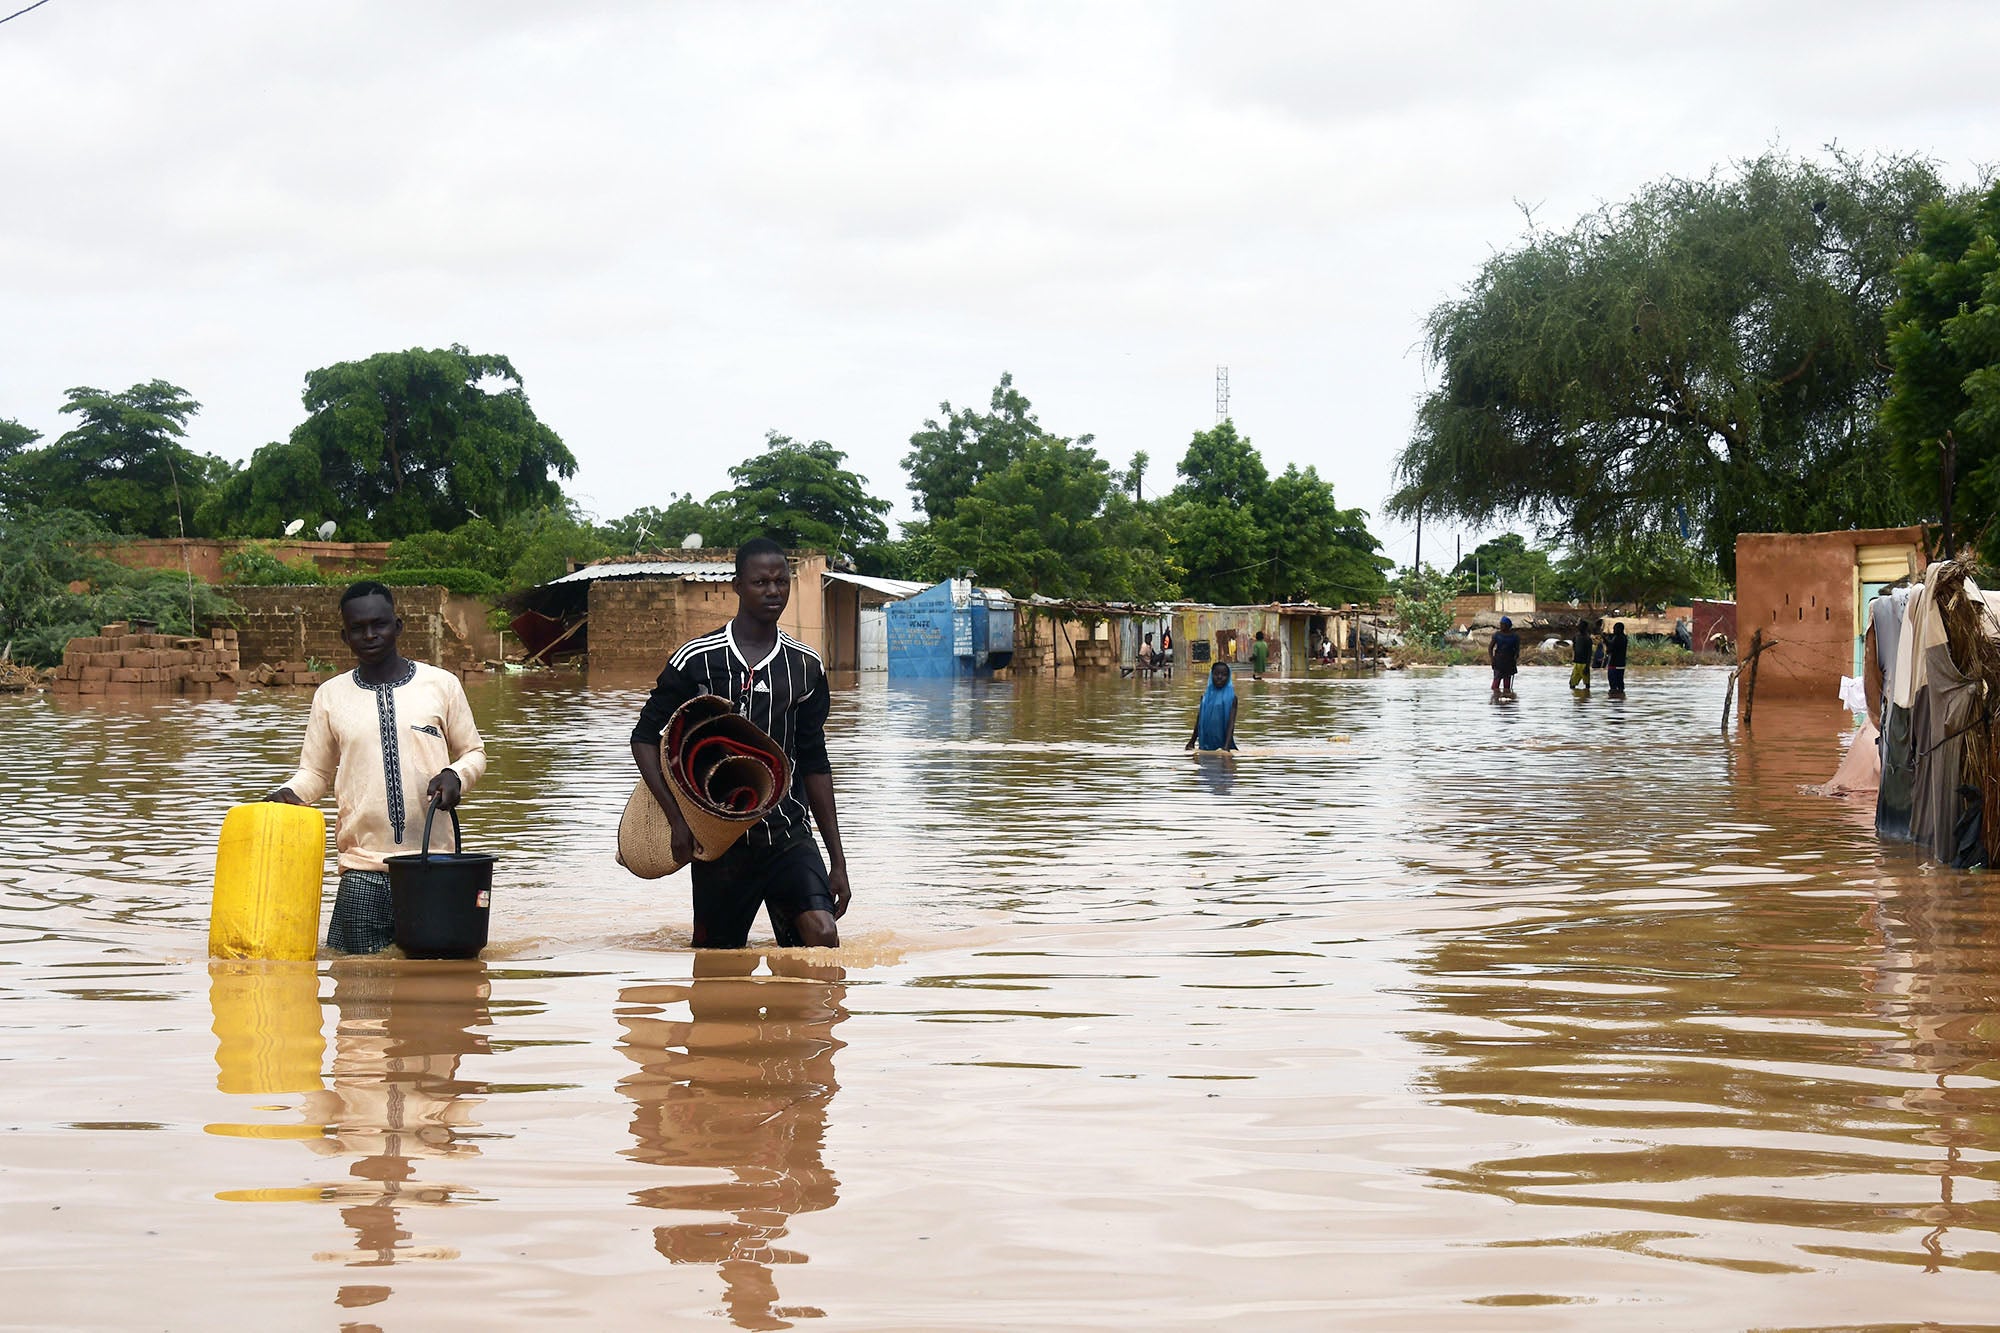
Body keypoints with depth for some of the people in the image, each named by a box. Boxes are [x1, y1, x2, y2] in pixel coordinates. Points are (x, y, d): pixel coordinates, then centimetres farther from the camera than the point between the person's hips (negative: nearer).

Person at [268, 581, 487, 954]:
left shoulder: (441, 684, 6)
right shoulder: (330, 696, 9)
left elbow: (473, 752, 14)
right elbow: (316, 771, 15)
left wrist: (455, 776, -8)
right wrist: (289, 793, -6)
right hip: (362, 870, 1)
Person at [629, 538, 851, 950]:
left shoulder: (806, 666, 8)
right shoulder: (697, 660, -2)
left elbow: (814, 763, 13)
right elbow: (645, 735, 3)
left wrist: (837, 859, 11)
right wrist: (678, 820, -9)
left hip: (789, 834, 1)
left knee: (822, 935, -20)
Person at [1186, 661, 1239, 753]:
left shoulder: (1231, 697, -4)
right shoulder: (1205, 696, 8)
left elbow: (1231, 723, -12)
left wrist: (1227, 746, -23)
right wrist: (1192, 742, 21)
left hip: (1222, 744, -4)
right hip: (1205, 745, 4)